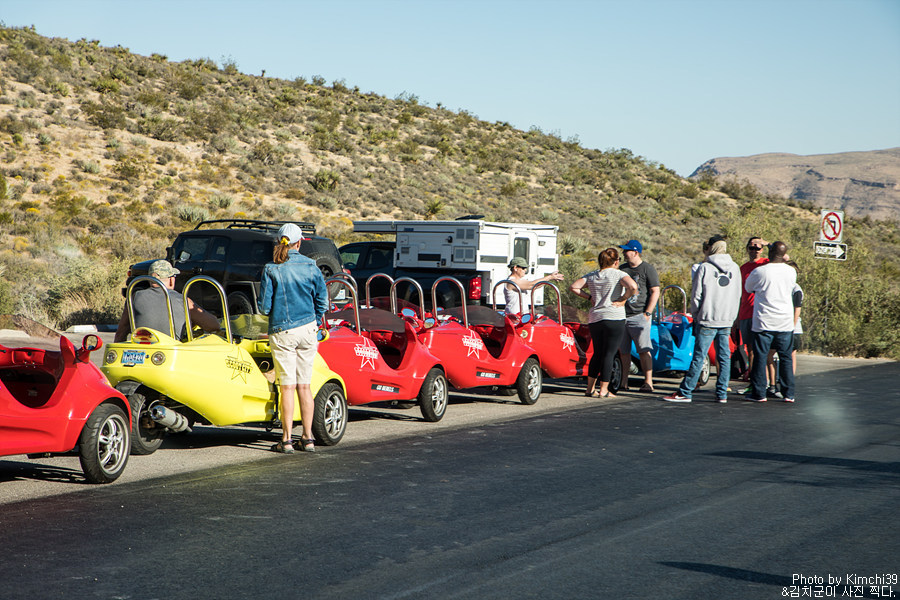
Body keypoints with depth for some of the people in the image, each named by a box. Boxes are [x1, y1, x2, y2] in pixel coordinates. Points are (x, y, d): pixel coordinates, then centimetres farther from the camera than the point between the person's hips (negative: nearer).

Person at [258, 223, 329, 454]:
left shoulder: (271, 269, -7)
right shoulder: (311, 266, 1)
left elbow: (264, 306, -7)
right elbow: (322, 302, 4)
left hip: (282, 331, -3)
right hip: (307, 330, 3)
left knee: (288, 386, -1)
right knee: (304, 386, 9)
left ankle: (286, 440, 1)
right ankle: (307, 438, 12)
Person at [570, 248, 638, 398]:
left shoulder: (591, 276, 11)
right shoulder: (618, 274, -4)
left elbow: (573, 287, 8)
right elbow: (633, 287, -21)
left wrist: (589, 297, 10)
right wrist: (623, 300, -7)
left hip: (594, 318, 5)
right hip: (614, 318, -5)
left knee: (597, 353, 15)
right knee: (609, 354, -1)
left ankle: (590, 388, 15)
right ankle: (604, 390, -3)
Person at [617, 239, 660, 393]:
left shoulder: (647, 269, -2)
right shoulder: (622, 269, 16)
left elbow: (655, 292, -5)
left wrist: (647, 313, -11)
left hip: (639, 316, -6)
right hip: (621, 315, 6)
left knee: (644, 350, -9)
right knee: (623, 351, 6)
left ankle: (648, 383, -8)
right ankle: (623, 382, 12)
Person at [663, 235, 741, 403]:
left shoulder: (705, 267, -7)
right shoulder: (734, 268, 7)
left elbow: (696, 295, -5)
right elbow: (737, 295, 12)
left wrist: (696, 315, 8)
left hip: (707, 320, -4)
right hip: (727, 320, 4)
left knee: (698, 358, -3)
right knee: (724, 358, 8)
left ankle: (685, 392, 1)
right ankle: (722, 393, 7)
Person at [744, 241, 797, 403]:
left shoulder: (759, 272, -11)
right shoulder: (791, 272, 1)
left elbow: (748, 288, 7)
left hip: (764, 322, -3)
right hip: (785, 323, 3)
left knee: (760, 357, 3)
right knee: (786, 357, 9)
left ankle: (759, 393, 2)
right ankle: (789, 394, 9)